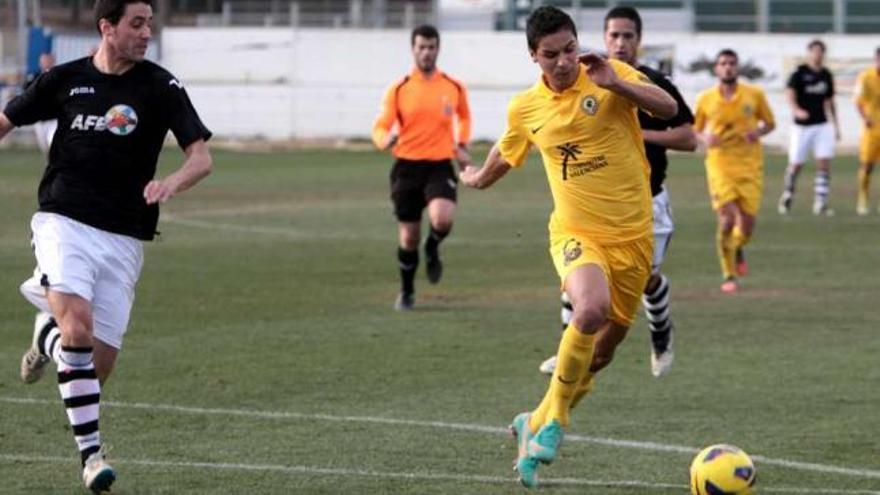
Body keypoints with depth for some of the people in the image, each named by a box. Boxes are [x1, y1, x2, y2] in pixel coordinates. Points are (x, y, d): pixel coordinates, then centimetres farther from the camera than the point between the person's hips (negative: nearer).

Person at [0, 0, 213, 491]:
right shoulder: (65, 79, 3)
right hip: (64, 224, -1)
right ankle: (92, 452, -16)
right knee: (78, 326, -26)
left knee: (99, 366, -1)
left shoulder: (161, 87, -1)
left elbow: (202, 157, -7)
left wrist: (172, 183, -27)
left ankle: (49, 330, 33)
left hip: (123, 238, 1)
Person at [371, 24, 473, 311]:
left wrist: (462, 145, 12)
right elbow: (379, 128, -4)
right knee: (409, 235, 6)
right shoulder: (399, 90, -1)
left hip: (440, 166, 0)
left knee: (443, 218, -28)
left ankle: (433, 249, 8)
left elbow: (464, 116, 25)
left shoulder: (454, 88, 3)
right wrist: (386, 140, -27)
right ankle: (406, 292, 28)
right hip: (407, 166, 0)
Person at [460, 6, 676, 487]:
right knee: (591, 309, -32)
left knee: (602, 352, 8)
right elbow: (503, 157, 26)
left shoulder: (610, 75, -4)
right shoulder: (525, 108, 4)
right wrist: (474, 178, 41)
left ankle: (537, 425, 31)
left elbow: (669, 108, -18)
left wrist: (615, 84, -29)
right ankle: (554, 422, -17)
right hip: (575, 233, -1)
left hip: (631, 237, 1)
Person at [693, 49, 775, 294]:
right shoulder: (705, 99, 1)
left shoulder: (754, 95, 1)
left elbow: (770, 123, 12)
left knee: (746, 225, 0)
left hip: (749, 166, 1)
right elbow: (695, 130, 12)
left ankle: (737, 250, 37)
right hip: (720, 166, -1)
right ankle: (728, 276, 0)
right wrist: (705, 138, -11)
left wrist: (758, 132, -11)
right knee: (727, 220, -15)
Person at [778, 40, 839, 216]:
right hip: (802, 126, -4)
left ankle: (820, 203, -7)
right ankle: (787, 196, 27)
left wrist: (836, 125, 20)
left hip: (822, 125, 4)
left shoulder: (826, 75, 9)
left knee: (824, 163, -9)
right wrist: (796, 110, -40)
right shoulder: (799, 73, -7)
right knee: (796, 165, 4)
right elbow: (789, 92, -22)